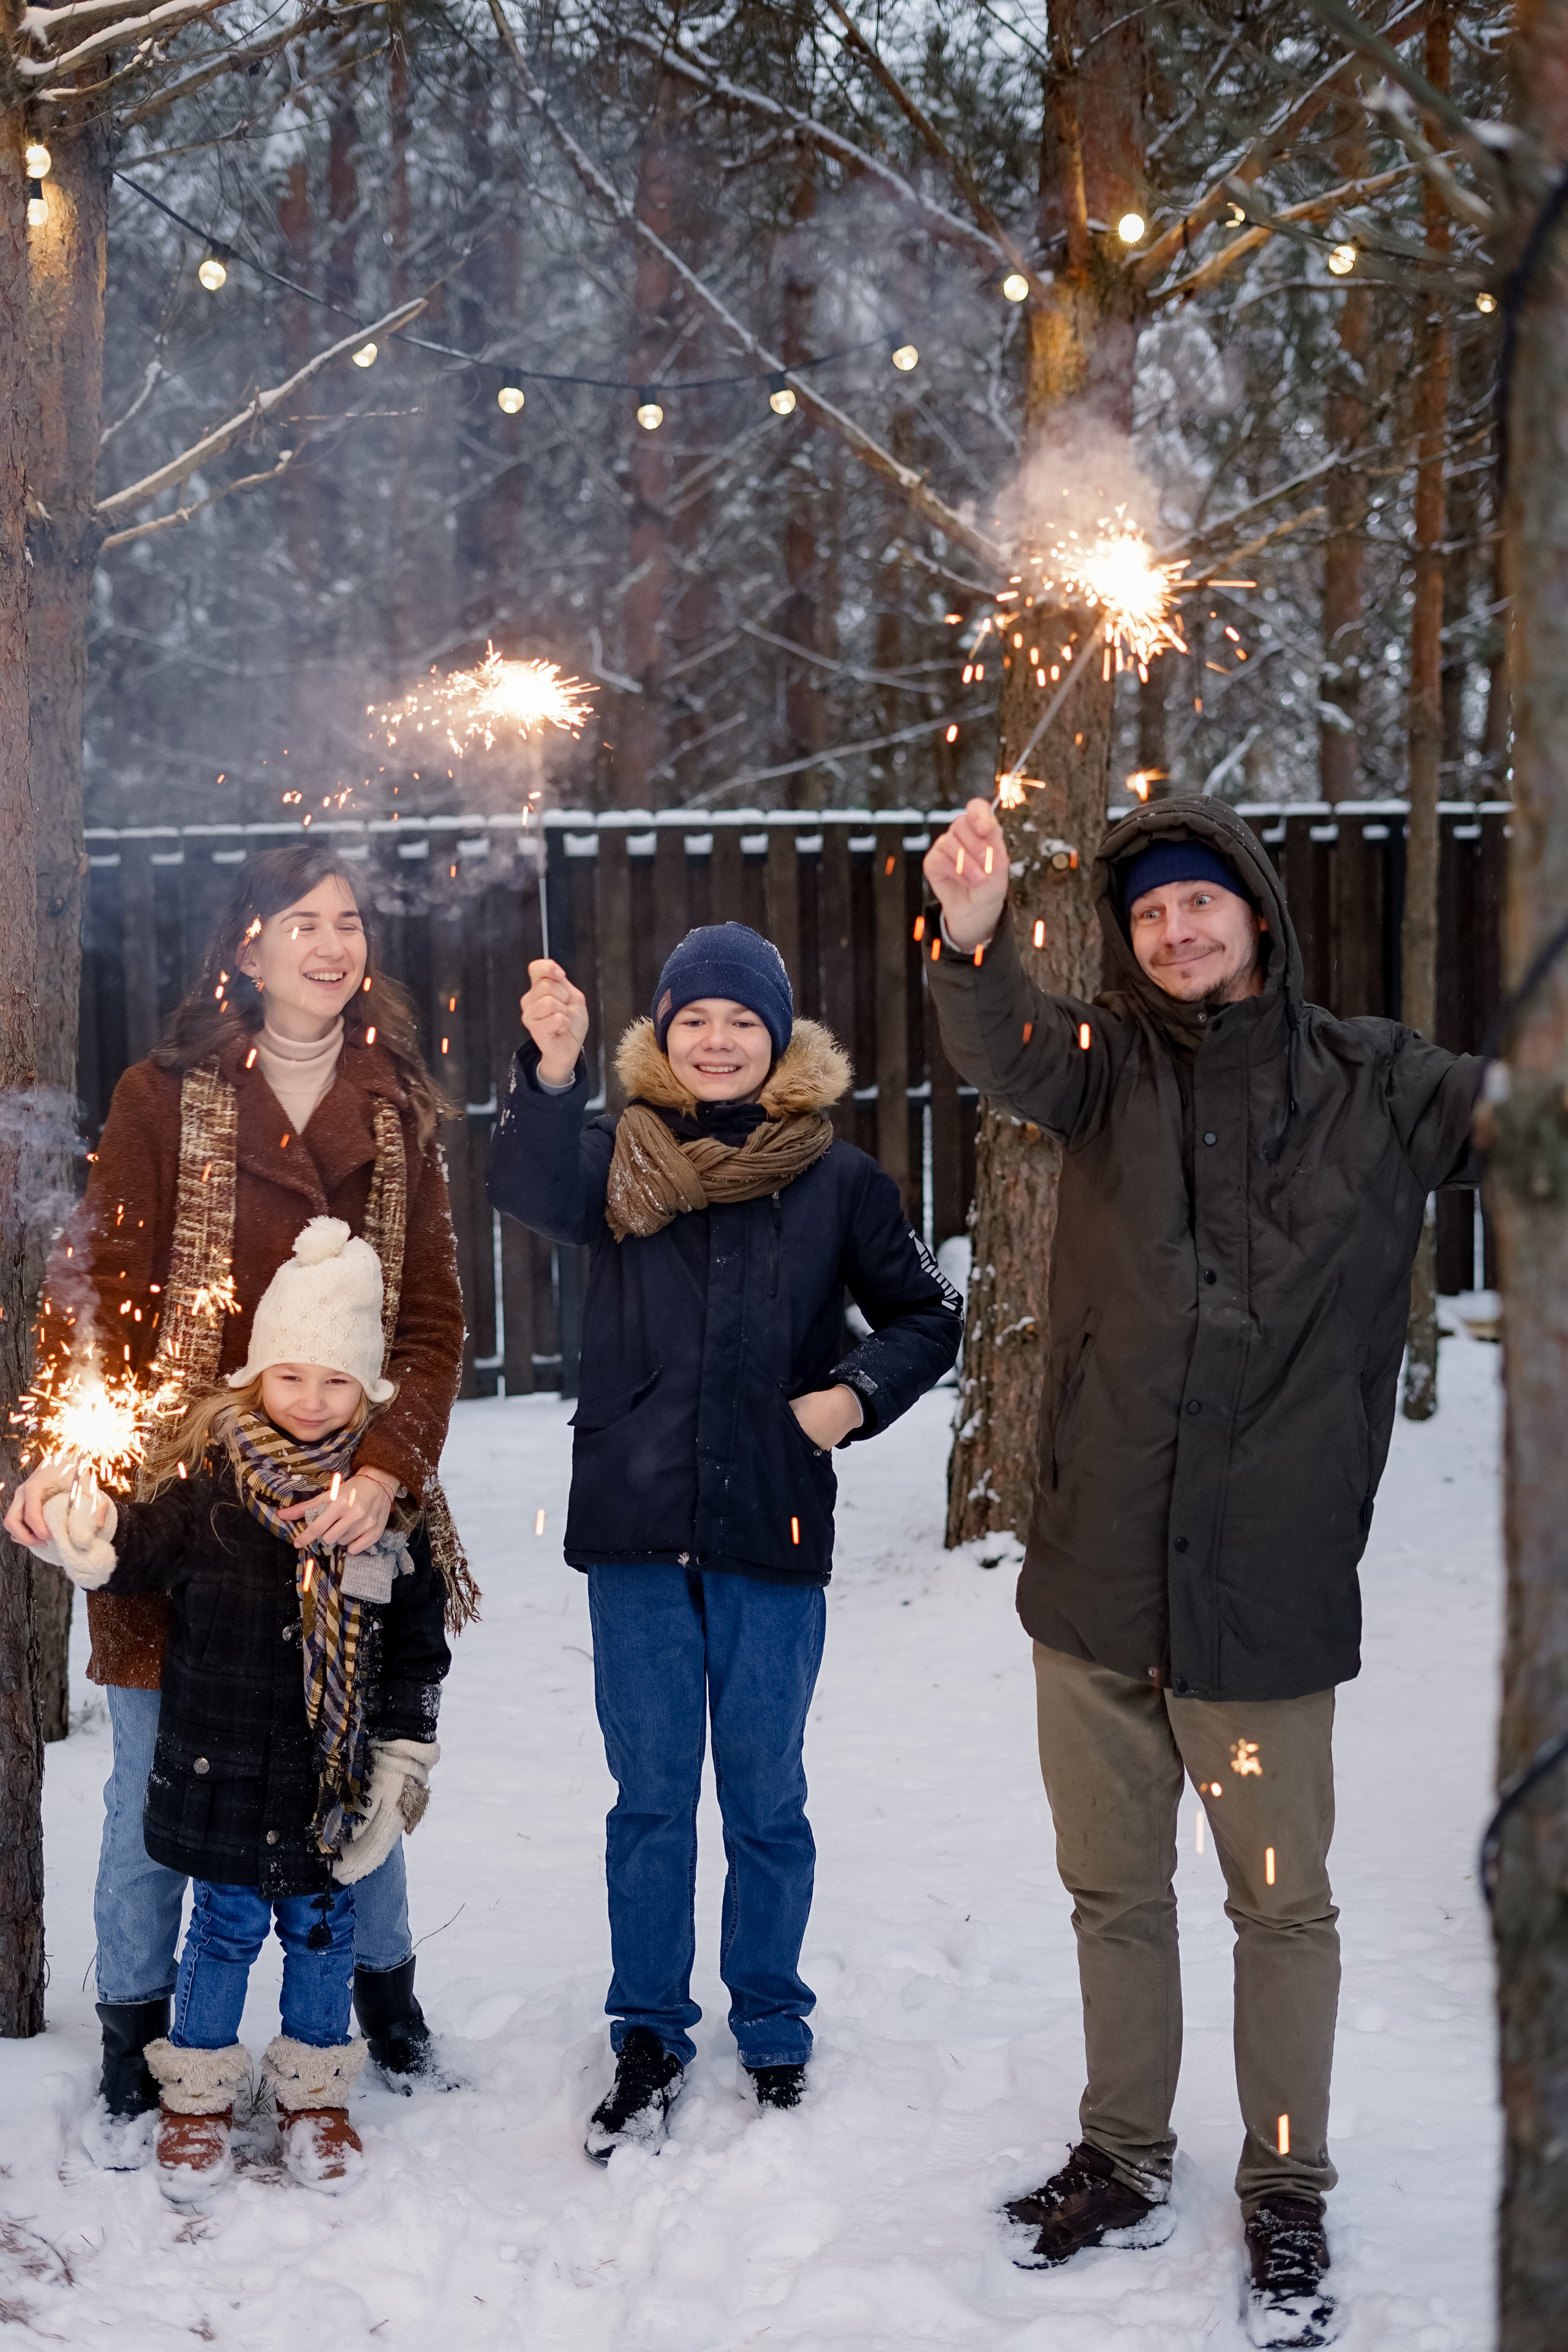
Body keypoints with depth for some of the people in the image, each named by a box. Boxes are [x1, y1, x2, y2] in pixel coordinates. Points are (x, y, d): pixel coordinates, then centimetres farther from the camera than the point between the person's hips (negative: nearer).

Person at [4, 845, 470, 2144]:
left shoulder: (398, 1112, 7)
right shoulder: (167, 1099, 0)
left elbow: (433, 1318, 3)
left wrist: (388, 1469, -13)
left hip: (345, 1496, 2)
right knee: (157, 1782, 4)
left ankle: (386, 1988, 33)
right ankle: (134, 2035, 20)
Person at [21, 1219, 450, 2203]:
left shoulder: (388, 1497, -2)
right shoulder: (209, 1474, -8)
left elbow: (417, 1643, 3)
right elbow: (146, 1549, -6)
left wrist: (407, 1755, 3)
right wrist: (93, 1544, -28)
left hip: (337, 1769, 2)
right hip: (223, 1761, -2)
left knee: (323, 1924, 13)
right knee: (228, 1923, 8)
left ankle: (315, 2092, 30)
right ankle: (197, 2095, 26)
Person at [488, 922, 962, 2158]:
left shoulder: (835, 1177, 2)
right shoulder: (622, 1157, 1)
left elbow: (927, 1314, 11)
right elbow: (532, 1189, -21)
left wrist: (859, 1393, -7)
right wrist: (553, 1070, -38)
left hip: (773, 1532, 0)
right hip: (637, 1527, 1)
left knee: (766, 1801, 10)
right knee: (650, 1799, 10)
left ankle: (774, 2035, 26)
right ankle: (648, 2041, 22)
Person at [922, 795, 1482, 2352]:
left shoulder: (1373, 1087, -1)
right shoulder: (1113, 1067, 1)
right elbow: (1007, 1061, -19)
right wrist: (973, 943, -40)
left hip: (1268, 1582, -2)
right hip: (1094, 1568, 2)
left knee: (1282, 1905, 9)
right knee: (1114, 1891, 17)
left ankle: (1285, 2195, 26)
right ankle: (1125, 2166, 35)